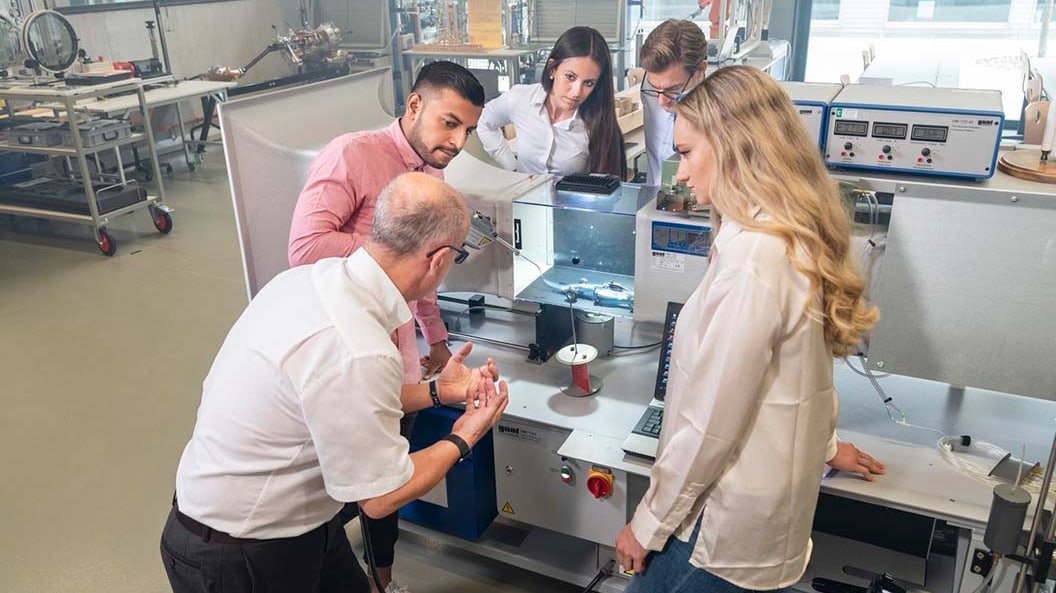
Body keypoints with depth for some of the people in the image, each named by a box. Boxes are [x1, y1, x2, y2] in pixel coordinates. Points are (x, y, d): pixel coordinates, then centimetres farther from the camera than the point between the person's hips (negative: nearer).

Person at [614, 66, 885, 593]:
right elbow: (797, 361, 17)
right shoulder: (798, 235, 3)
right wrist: (822, 442, 31)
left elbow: (710, 421, -24)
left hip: (727, 527, -9)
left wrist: (650, 522, -12)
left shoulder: (753, 257, -27)